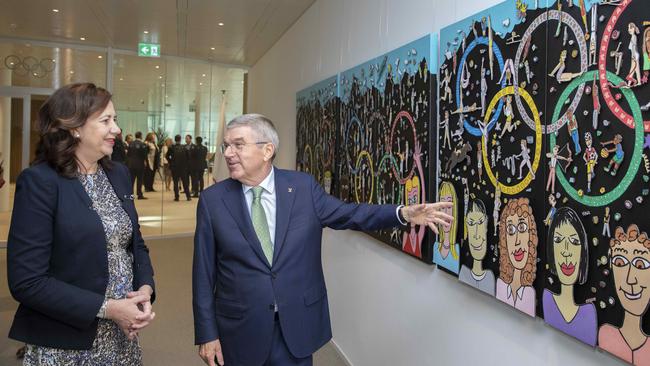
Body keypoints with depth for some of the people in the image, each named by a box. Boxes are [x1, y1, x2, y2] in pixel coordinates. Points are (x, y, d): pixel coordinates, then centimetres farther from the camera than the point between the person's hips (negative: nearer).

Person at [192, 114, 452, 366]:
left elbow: (348, 214, 2)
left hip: (298, 325, 1)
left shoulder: (303, 186, -4)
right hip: (240, 330, 0)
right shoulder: (213, 200, -6)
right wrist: (206, 334, -3)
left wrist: (404, 213, -11)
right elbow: (204, 273, -3)